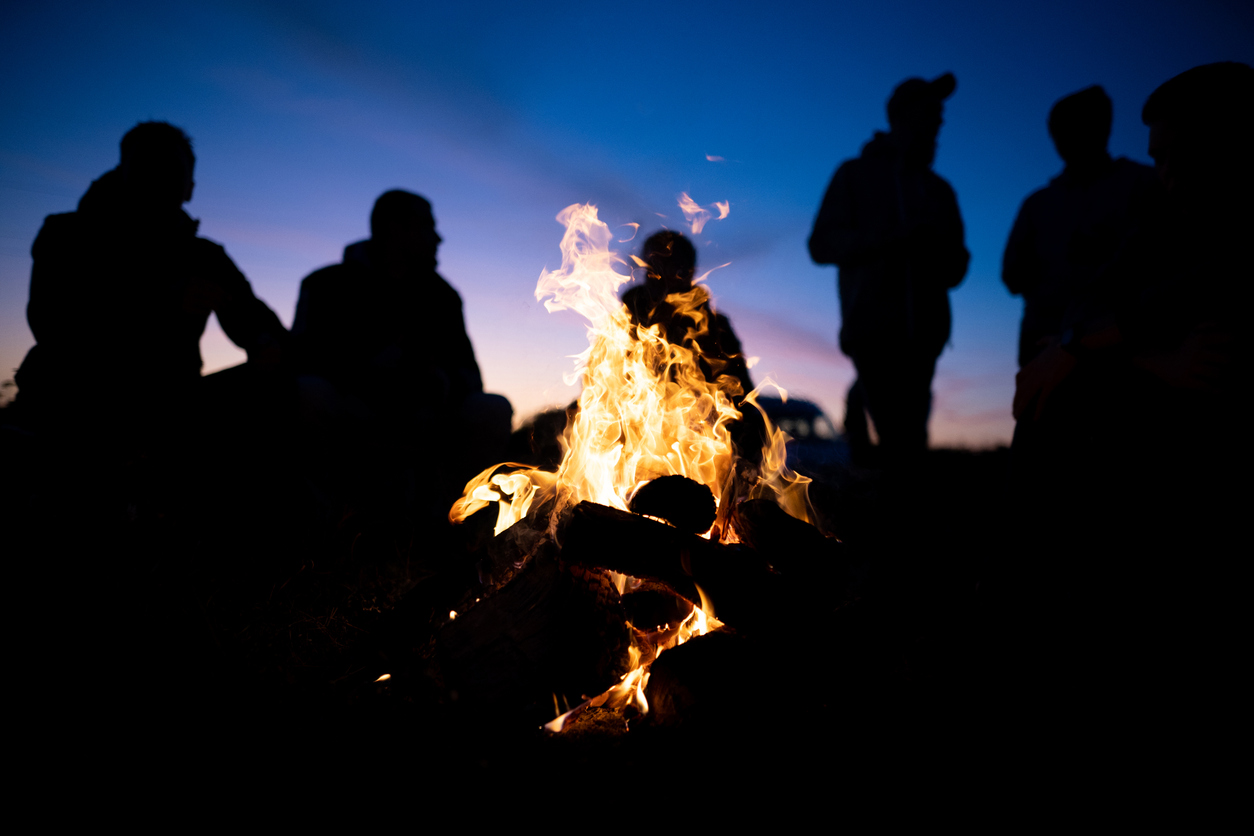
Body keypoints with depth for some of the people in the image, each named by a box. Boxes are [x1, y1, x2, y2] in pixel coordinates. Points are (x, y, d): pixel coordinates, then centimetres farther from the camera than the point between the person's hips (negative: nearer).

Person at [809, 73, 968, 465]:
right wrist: (889, 237, -13)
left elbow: (954, 269, 17)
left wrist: (940, 251, -7)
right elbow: (823, 244, -2)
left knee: (909, 439, -2)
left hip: (924, 330, 4)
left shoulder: (939, 189, 21)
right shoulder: (856, 175, 10)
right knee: (903, 441, -15)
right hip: (873, 324, -4)